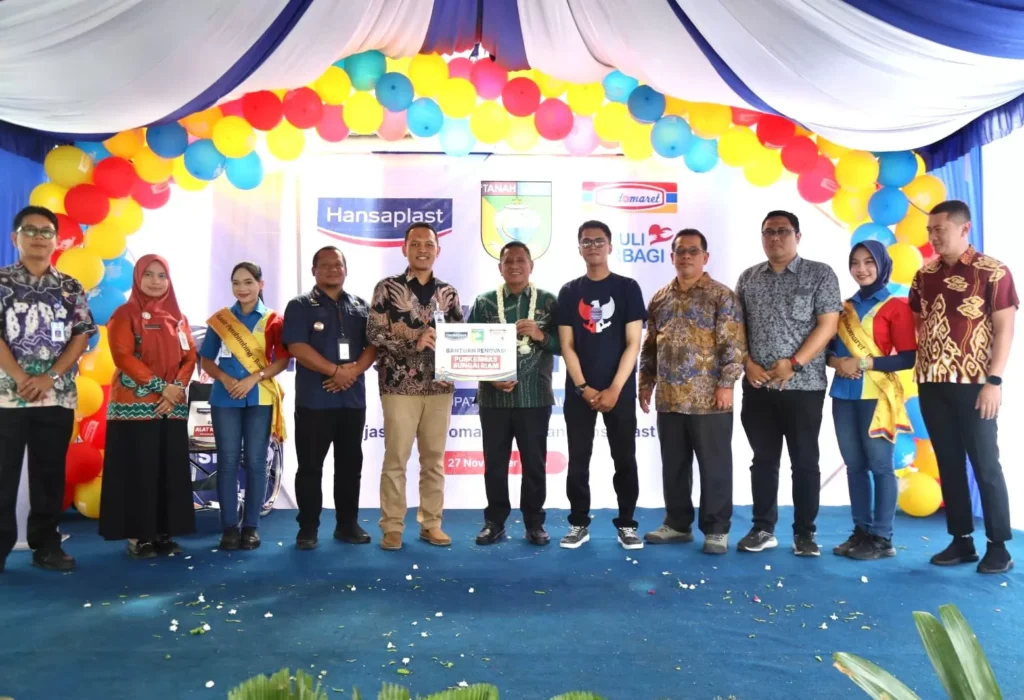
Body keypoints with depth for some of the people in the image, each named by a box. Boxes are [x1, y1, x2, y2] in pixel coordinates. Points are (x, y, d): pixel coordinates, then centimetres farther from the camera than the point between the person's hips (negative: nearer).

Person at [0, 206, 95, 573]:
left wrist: (49, 377, -9)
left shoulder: (71, 288, 9)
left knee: (50, 472, 7)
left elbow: (82, 336, 2)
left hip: (58, 396, 2)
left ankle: (46, 544, 17)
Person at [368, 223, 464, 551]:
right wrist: (415, 342, -17)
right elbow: (374, 333, -7)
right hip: (400, 386, -3)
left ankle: (431, 523, 19)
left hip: (439, 387, 4)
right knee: (396, 459, 2)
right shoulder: (387, 288, 0)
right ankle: (392, 527, 11)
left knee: (434, 459, 9)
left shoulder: (448, 293, 11)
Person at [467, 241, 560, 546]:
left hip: (534, 397, 0)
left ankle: (534, 522, 19)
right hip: (494, 397, 1)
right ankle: (494, 521, 20)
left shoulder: (548, 301, 5)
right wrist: (491, 377, -11)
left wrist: (540, 334, -15)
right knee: (494, 462, 8)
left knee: (534, 462, 7)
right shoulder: (484, 302, 5)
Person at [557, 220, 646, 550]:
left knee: (625, 459, 3)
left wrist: (615, 389, -12)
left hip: (620, 389, -1)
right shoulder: (569, 291, 5)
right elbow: (567, 345, 2)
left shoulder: (628, 288, 0)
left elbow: (633, 343, -4)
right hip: (579, 390, 1)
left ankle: (626, 524, 15)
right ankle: (579, 524, 16)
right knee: (578, 459, 4)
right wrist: (583, 387, -9)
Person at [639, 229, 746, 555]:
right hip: (669, 399, 5)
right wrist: (645, 383, 12)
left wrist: (726, 383, -14)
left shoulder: (721, 295, -3)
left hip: (709, 399, -5)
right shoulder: (659, 298, 12)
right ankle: (677, 523, 26)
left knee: (714, 466, 4)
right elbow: (649, 347, 16)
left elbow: (734, 345, -8)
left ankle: (716, 529, 15)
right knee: (673, 465, 13)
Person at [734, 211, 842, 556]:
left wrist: (793, 364, -14)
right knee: (763, 460, 9)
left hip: (804, 385, -3)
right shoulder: (748, 278, 10)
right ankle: (763, 529, 19)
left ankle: (804, 533, 16)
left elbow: (827, 325, -7)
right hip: (757, 386, 3)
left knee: (805, 462, 5)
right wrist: (748, 364, -5)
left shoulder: (820, 274, 0)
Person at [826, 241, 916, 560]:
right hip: (844, 394, 5)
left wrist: (864, 362, -16)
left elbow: (908, 358, -8)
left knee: (880, 465, -3)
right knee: (854, 465, 8)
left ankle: (882, 538, 5)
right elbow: (828, 347, 15)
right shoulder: (845, 306, 14)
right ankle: (861, 532, 17)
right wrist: (835, 361, -7)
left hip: (876, 395, -5)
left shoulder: (896, 306, -2)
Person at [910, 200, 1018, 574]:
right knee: (948, 464, 10)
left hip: (974, 385, -5)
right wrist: (919, 370, 4)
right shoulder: (925, 275, 9)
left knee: (985, 464, 2)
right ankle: (961, 541, 20)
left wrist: (994, 381, -13)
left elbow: (1004, 329, -7)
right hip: (932, 385, 5)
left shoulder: (993, 272, -4)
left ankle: (999, 546, 13)